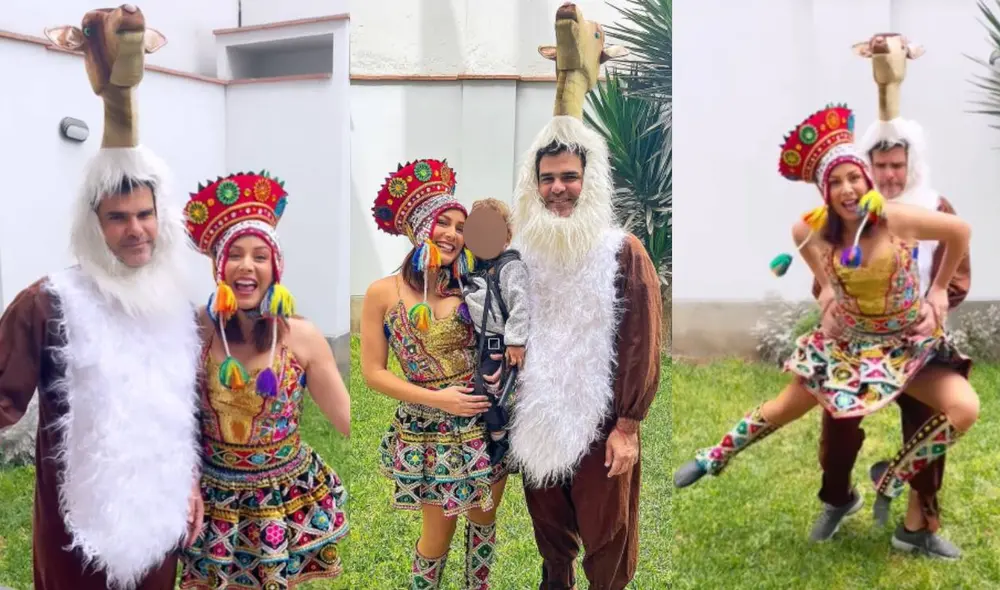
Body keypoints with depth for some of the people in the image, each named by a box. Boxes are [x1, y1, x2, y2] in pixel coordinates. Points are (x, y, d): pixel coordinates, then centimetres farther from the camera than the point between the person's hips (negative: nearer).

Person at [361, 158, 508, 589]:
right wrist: (436, 398, -15)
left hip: (486, 423, 3)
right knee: (438, 533, 10)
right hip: (428, 432, -3)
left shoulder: (469, 288, -2)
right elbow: (374, 374, -8)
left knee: (485, 518, 18)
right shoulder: (383, 292, -9)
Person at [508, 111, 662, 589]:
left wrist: (627, 426, -12)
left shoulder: (624, 253, -10)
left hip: (600, 423, -4)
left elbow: (641, 344, -11)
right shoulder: (523, 252, 3)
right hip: (535, 420, 4)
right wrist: (507, 407, 8)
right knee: (548, 523, 20)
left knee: (605, 534, 9)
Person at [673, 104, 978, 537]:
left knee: (965, 409, -23)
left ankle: (891, 479, -2)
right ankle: (714, 459, 32)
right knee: (785, 409, 11)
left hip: (908, 345, -2)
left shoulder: (895, 218, -25)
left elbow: (959, 231, -8)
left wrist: (939, 289, 0)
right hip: (847, 343, 2)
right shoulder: (813, 228, -15)